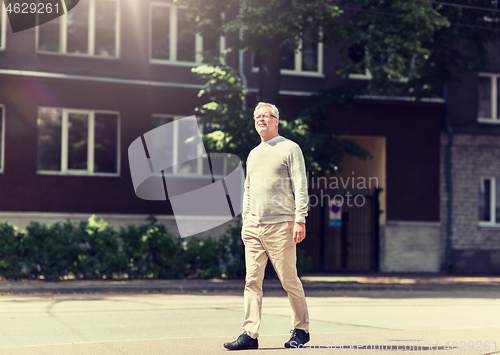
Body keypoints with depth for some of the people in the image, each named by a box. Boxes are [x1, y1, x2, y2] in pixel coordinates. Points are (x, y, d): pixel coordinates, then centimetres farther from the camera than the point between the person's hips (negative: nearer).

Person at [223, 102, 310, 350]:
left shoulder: (290, 149, 2)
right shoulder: (253, 154, 21)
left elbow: (300, 187, -4)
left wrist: (300, 220, -12)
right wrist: (245, 220, 15)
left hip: (280, 225, -6)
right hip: (253, 227, 6)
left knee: (289, 280, -2)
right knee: (252, 281, -1)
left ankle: (301, 330, 12)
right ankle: (250, 334, -2)